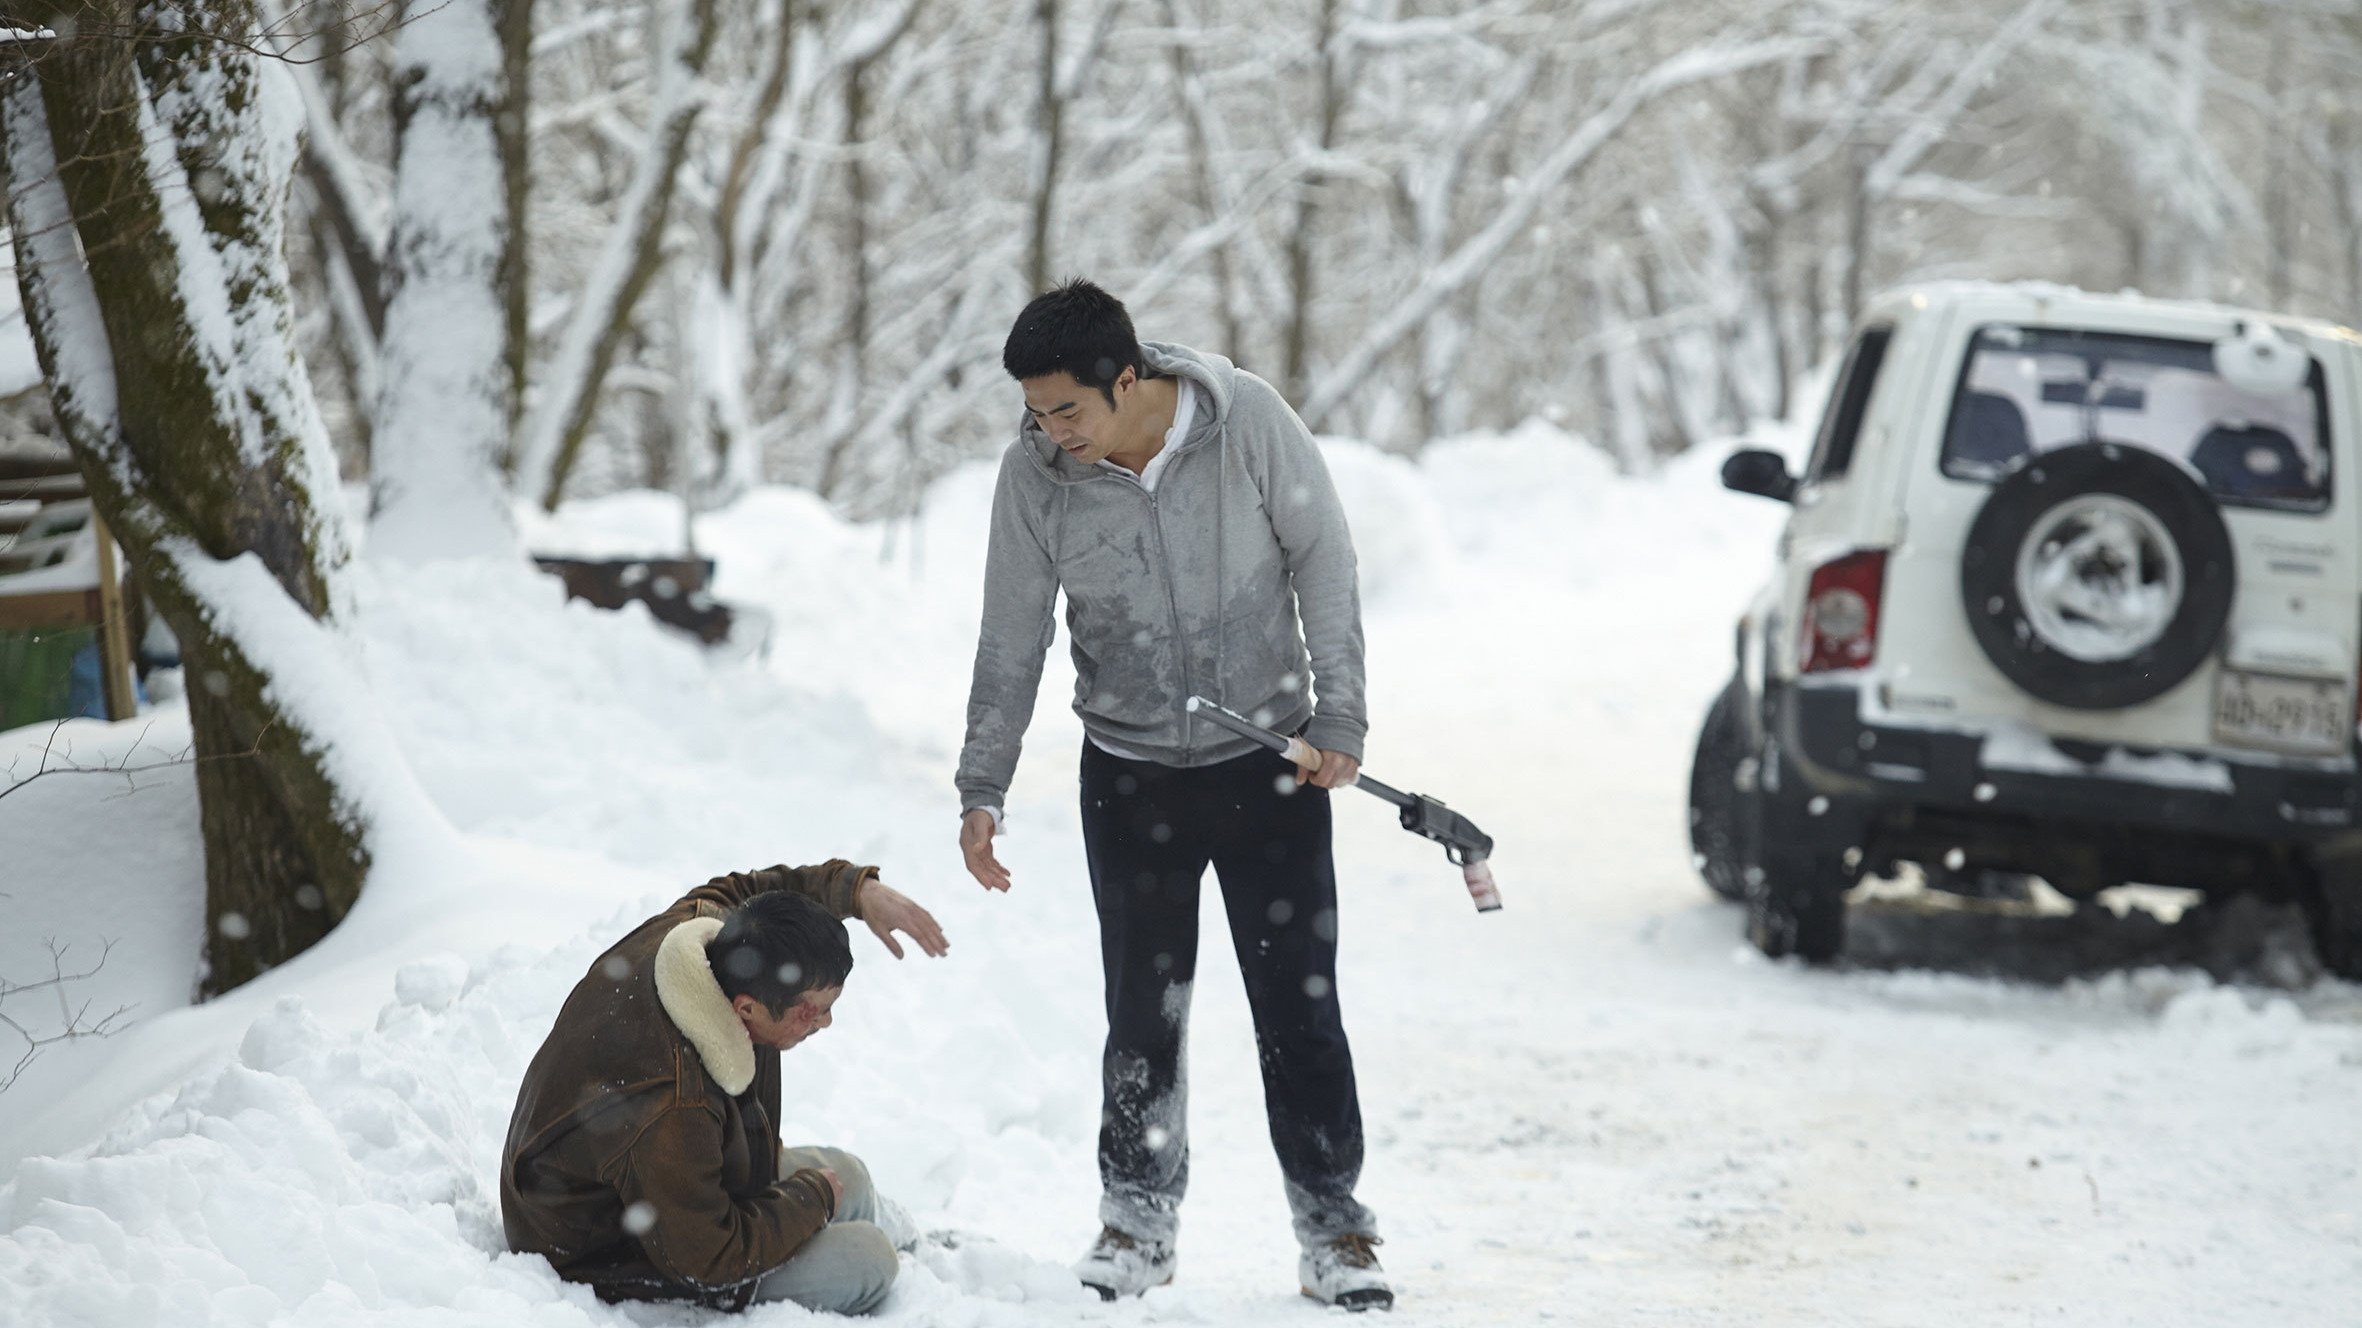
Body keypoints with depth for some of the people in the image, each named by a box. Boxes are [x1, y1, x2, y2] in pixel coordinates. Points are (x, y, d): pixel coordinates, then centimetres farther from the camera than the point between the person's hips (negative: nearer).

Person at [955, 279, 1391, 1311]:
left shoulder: (1248, 421, -17)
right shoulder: (1034, 473, -11)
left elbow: (1325, 564, -6)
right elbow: (1012, 643, -1)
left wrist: (1339, 717, -10)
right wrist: (982, 789, -3)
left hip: (1271, 762, -1)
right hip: (1131, 776, 1)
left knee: (1299, 1005, 1)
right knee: (1144, 1012, 5)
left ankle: (1332, 1225, 10)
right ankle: (1139, 1218, 20)